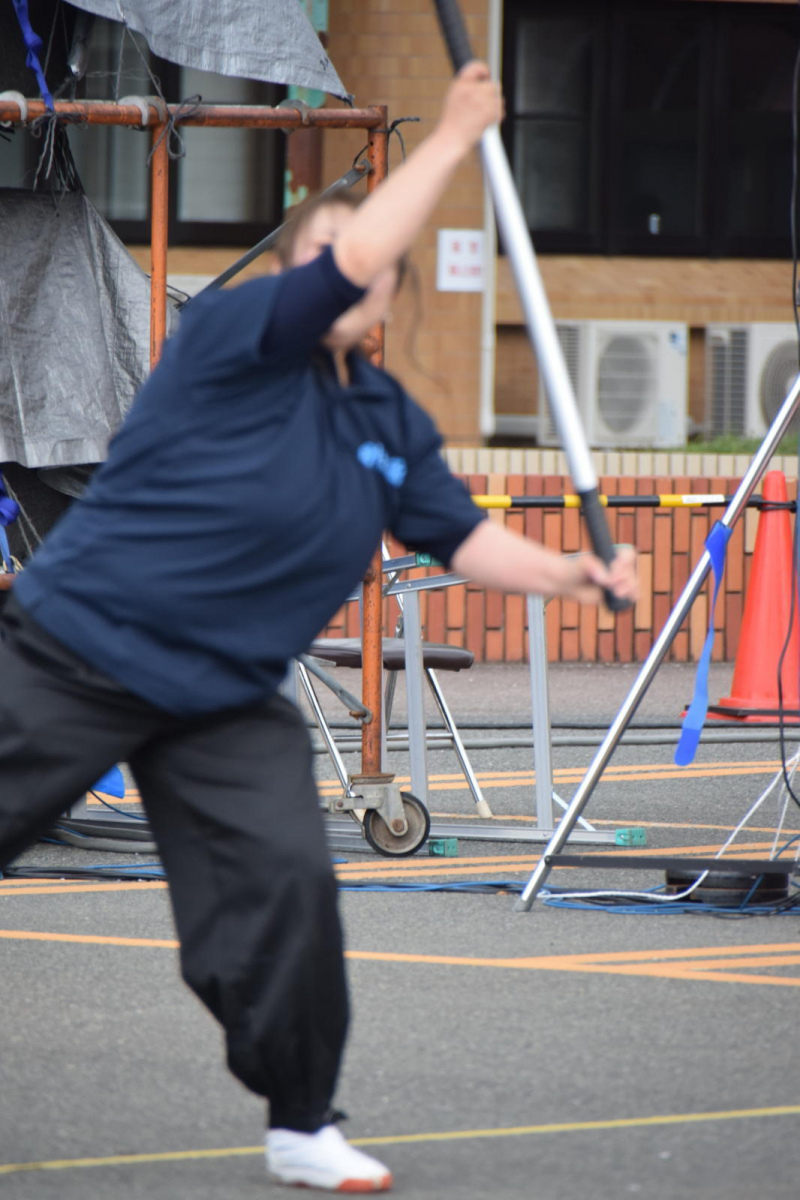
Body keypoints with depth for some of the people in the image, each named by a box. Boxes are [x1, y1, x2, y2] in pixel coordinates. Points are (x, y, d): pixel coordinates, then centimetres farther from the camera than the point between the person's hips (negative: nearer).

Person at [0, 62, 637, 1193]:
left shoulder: (392, 423, 10)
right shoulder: (228, 336, -12)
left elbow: (460, 534, 10)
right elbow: (352, 257, -24)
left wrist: (566, 575, -6)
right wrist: (451, 137, -19)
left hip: (224, 701, 5)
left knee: (285, 881, -7)